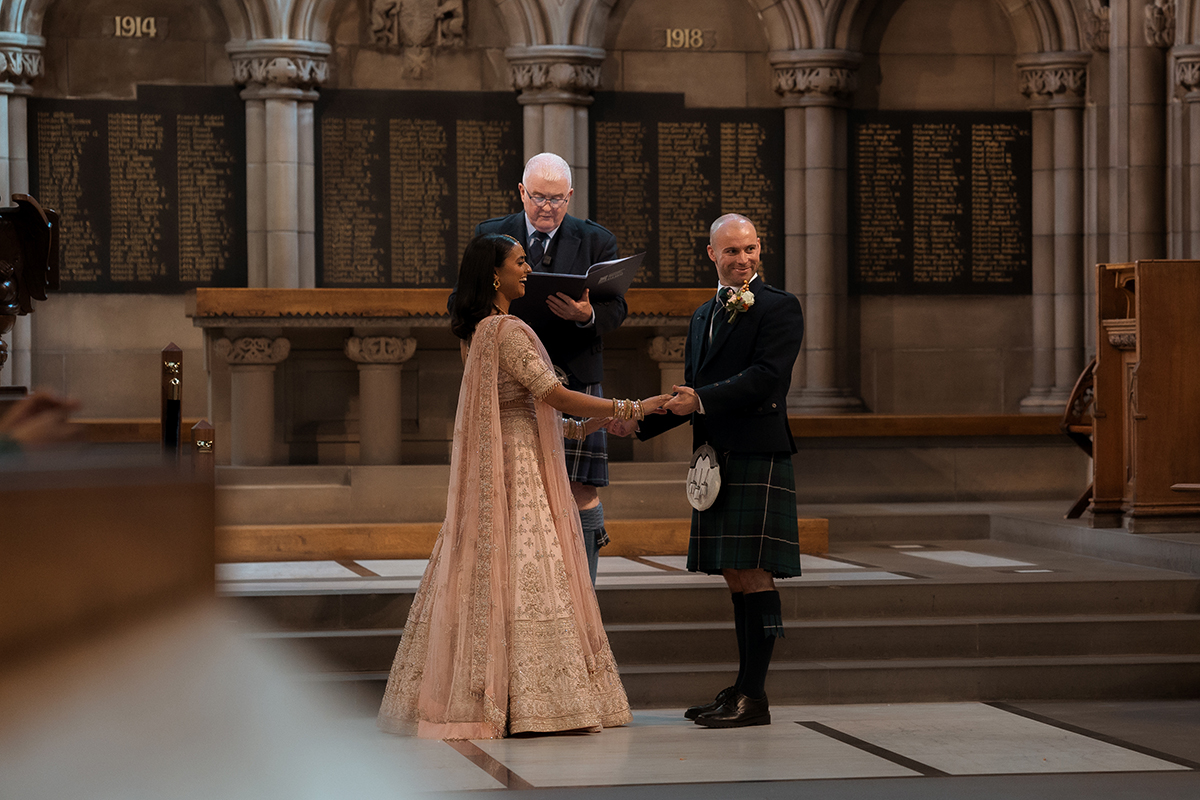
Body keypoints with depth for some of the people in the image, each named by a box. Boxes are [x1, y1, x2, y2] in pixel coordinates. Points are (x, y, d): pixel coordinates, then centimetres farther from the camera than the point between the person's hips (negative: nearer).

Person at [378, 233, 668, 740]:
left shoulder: (477, 332, 15)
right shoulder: (506, 330, -14)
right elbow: (552, 392, -18)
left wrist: (580, 425, 15)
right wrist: (630, 409, -13)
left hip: (495, 467, 10)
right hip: (519, 469, -10)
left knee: (484, 578, 7)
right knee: (524, 577, -9)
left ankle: (472, 699, 8)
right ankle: (529, 703, -9)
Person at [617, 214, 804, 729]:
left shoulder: (778, 307, -3)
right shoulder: (704, 315, 21)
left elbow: (766, 376, -16)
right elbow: (694, 394, 23)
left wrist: (702, 399, -21)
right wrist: (639, 422, 11)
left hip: (756, 459, -8)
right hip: (715, 461, 8)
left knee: (751, 574, -9)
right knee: (737, 578, 11)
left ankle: (753, 697, -7)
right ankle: (742, 690, 17)